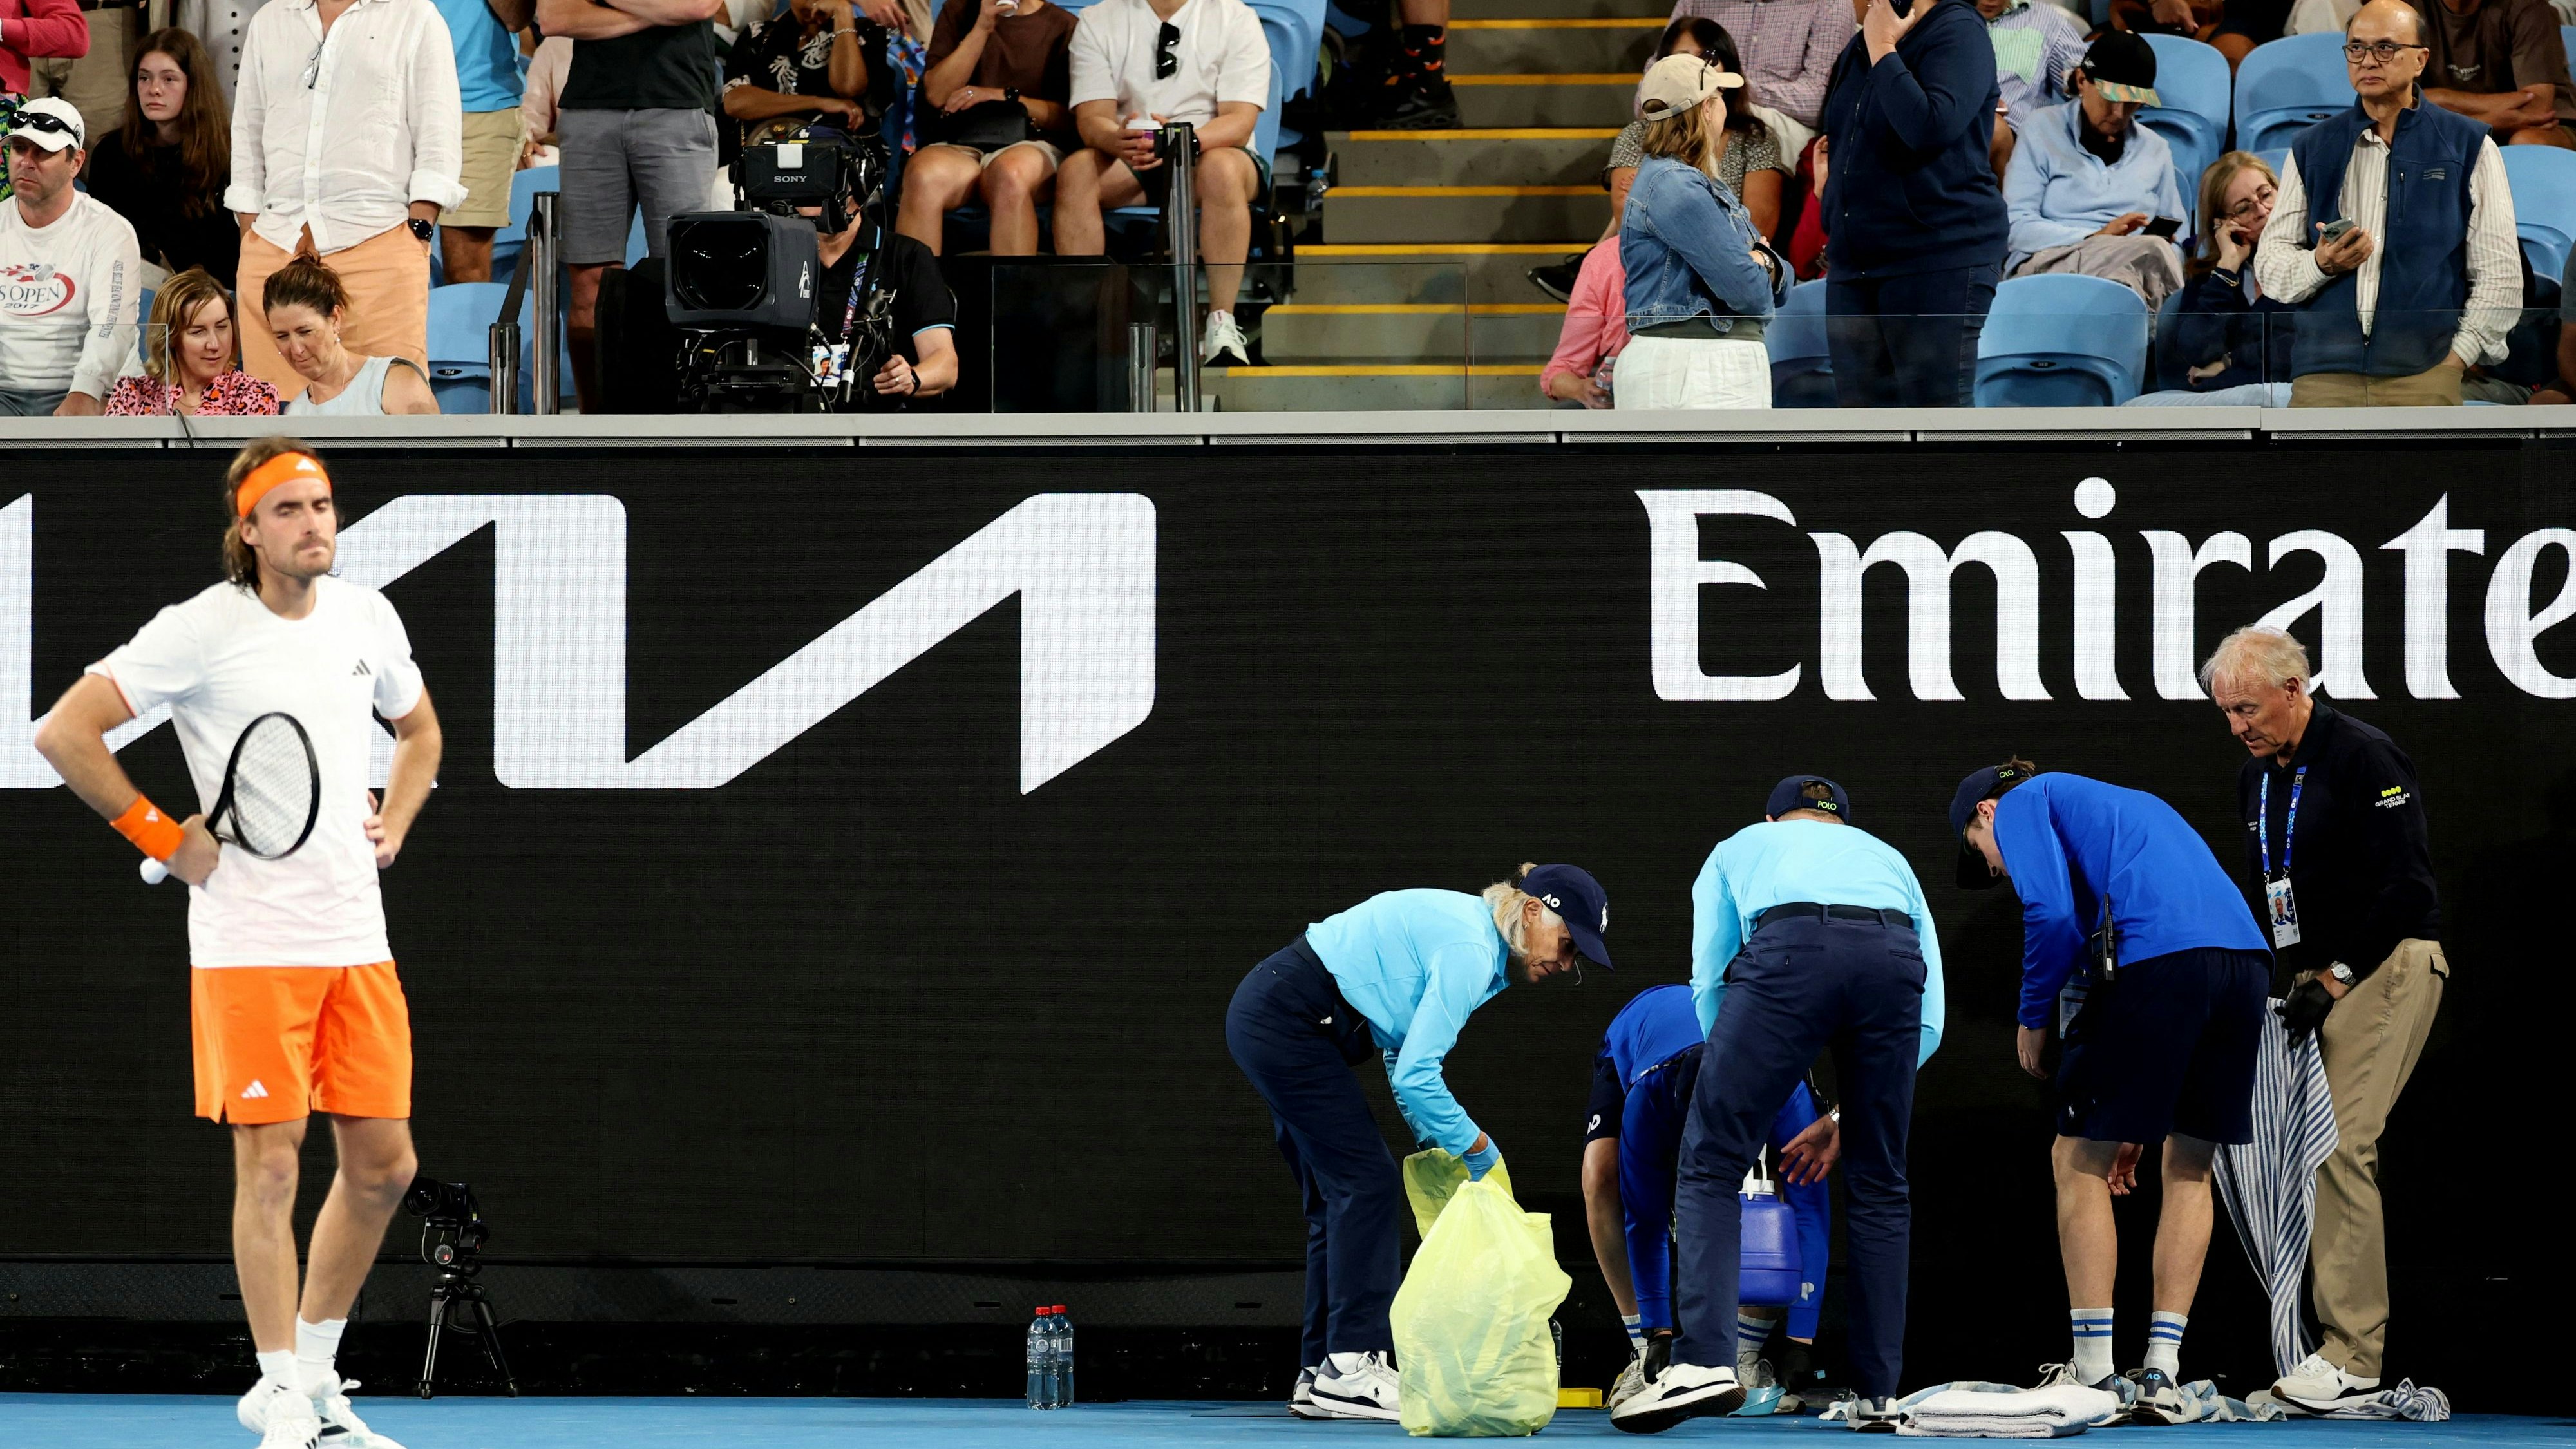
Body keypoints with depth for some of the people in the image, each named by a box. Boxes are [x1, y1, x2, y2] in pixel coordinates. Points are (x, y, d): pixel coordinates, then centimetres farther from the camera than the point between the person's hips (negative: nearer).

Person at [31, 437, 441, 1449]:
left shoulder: (367, 617, 9)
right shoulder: (200, 632, -9)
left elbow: (418, 729, 29)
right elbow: (64, 733, -11)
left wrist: (393, 825, 11)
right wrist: (161, 836, -10)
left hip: (356, 939, 6)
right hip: (249, 940, -6)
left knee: (382, 1164, 5)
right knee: (270, 1164, -6)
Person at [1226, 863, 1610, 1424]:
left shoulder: (1472, 932, 11)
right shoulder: (1469, 951, -19)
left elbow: (1403, 1051, 17)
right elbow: (1416, 1076, -22)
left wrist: (1437, 1143, 9)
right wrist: (1478, 1148, -9)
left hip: (1269, 1020, 10)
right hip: (1288, 1021, -10)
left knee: (1342, 1197, 9)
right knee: (1367, 1182, -11)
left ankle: (1321, 1376, 7)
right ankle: (1352, 1364, -14)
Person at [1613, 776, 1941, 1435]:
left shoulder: (1738, 850, 37)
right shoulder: (1887, 857, 41)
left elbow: (1709, 985, 27)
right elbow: (1929, 1022, 33)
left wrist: (1742, 1091, 40)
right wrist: (1842, 1116, 42)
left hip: (1789, 954, -3)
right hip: (1893, 958, 3)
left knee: (1709, 1164, 4)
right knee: (1878, 1183, 15)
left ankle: (1705, 1360, -13)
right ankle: (1878, 1394, 14)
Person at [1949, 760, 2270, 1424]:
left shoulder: (2024, 804, 14)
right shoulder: (2125, 805, 36)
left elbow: (2052, 915, -6)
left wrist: (2032, 1019, 9)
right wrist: (2139, 1122, 34)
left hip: (2156, 960, -7)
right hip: (2246, 953, 7)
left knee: (2078, 1162, 5)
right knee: (2189, 1169, 16)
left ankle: (2094, 1373, 2)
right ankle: (2162, 1376, 13)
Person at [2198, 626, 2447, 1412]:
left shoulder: (2363, 758, -12)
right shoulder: (2256, 777, 13)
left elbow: (2403, 882, -16)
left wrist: (2335, 977, -17)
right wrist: (2297, 978, 8)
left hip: (2387, 965, -9)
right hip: (2318, 977, 9)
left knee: (2340, 1146, -15)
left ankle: (2354, 1353, -15)